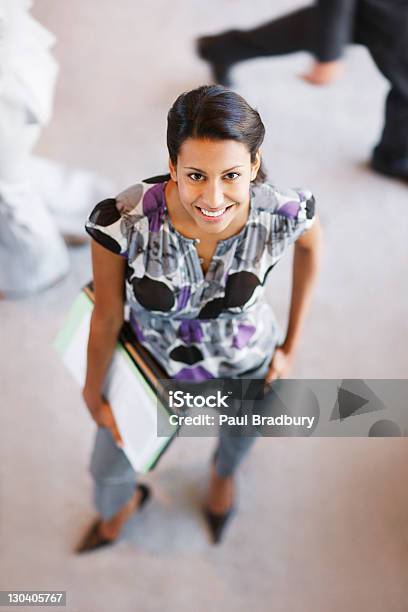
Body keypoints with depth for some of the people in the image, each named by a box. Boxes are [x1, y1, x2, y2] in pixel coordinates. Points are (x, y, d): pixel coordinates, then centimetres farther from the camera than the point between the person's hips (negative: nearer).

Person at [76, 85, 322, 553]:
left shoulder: (284, 214, -34)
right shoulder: (122, 220, -37)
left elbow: (310, 245, -7)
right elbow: (106, 316, -19)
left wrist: (291, 344, -3)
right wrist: (93, 394, -2)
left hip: (246, 367, 1)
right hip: (150, 362, 0)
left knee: (240, 433, 35)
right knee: (109, 470, 26)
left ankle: (223, 473, 78)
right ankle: (124, 502, 69)